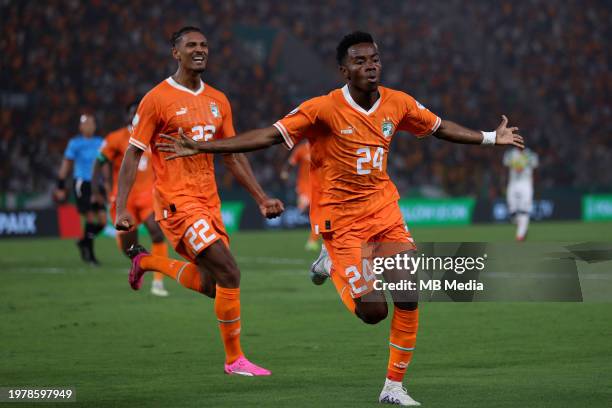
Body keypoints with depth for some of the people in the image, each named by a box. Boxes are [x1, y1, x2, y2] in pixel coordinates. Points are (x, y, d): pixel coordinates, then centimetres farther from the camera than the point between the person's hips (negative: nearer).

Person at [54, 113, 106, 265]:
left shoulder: (99, 142, 12)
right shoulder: (75, 143, -2)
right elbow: (66, 165, 1)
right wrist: (60, 187, -1)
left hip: (96, 184, 5)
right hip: (82, 183, -5)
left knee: (103, 220, -2)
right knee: (91, 218, -12)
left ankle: (84, 242, 22)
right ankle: (90, 254, 0)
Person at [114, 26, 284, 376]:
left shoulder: (218, 100, 11)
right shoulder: (158, 99, -7)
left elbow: (233, 155, 18)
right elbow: (133, 155, -7)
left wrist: (261, 198, 11)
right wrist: (122, 208, -14)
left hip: (209, 202, 7)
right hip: (177, 202, -7)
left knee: (211, 285, 10)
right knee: (229, 272, -16)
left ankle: (148, 262, 34)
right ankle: (234, 359, -4)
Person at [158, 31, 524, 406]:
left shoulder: (398, 104, -1)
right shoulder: (324, 109, -15)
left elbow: (440, 128, 16)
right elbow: (269, 136, -17)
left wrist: (491, 138, 19)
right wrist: (200, 147, -23)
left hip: (384, 208, 4)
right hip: (341, 217, -4)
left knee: (408, 297, -9)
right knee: (374, 311, -10)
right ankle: (331, 266, 25)